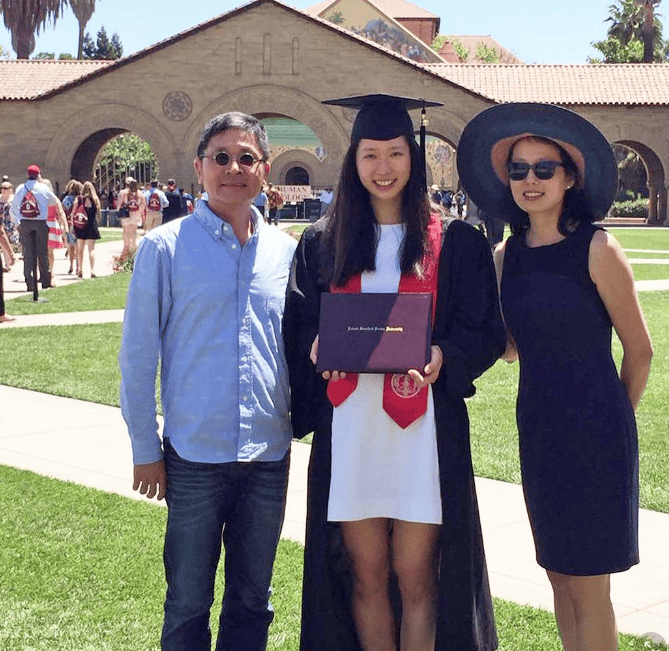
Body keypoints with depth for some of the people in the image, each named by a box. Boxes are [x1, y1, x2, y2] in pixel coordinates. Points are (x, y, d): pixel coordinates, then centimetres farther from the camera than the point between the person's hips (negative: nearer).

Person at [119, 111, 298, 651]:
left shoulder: (286, 251, 5)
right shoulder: (165, 247, -4)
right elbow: (138, 356, -2)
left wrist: (299, 430, 10)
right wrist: (145, 447, -3)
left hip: (269, 455, 3)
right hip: (194, 457, -3)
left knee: (253, 601, 14)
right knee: (188, 605, 8)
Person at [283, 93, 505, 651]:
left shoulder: (454, 243, 4)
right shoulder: (322, 243, 11)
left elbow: (486, 331, 2)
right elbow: (298, 326, 12)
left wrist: (441, 356, -17)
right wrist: (318, 345, -10)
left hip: (423, 426, -2)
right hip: (348, 428, 2)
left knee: (414, 576, 1)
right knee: (366, 575, 7)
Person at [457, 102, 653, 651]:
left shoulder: (597, 249, -12)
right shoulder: (508, 254, 5)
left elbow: (640, 350, -3)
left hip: (595, 430, -6)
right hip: (537, 425, 6)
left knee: (588, 588, 2)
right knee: (558, 575, 14)